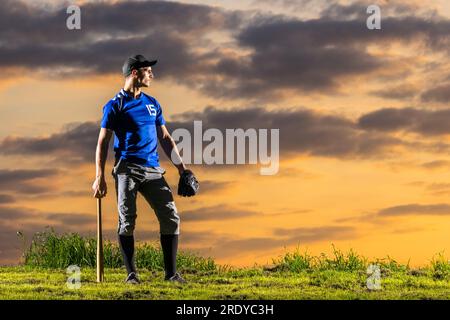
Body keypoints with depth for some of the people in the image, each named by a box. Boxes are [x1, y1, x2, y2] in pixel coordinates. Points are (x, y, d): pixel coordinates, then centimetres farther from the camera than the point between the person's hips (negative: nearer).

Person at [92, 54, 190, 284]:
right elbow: (103, 142, -2)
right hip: (127, 169, -5)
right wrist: (99, 177, -11)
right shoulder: (115, 105, 1)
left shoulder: (152, 104, 17)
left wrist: (182, 169, 13)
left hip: (152, 170, 5)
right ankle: (131, 273, 1)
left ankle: (171, 273, 1)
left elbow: (165, 139, 20)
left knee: (171, 218, -4)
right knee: (126, 221, -7)